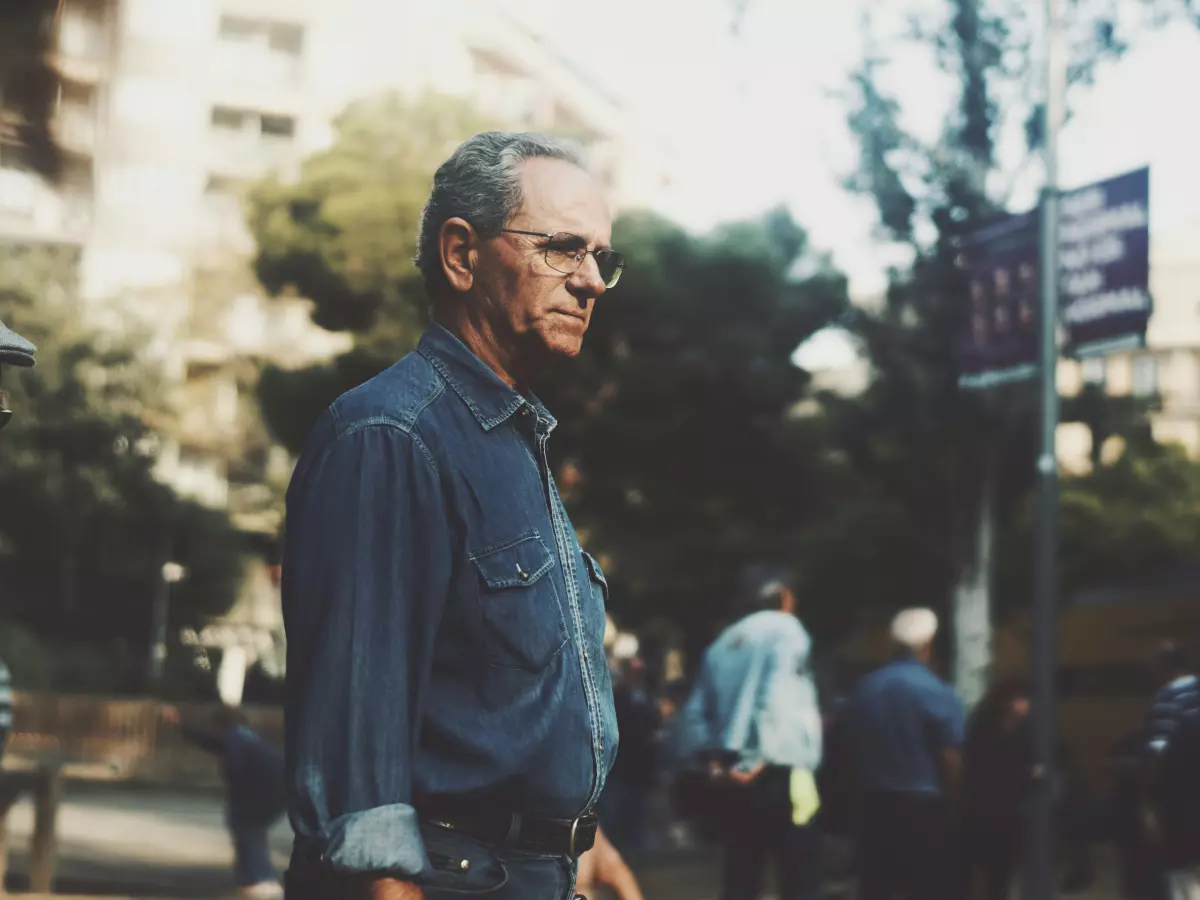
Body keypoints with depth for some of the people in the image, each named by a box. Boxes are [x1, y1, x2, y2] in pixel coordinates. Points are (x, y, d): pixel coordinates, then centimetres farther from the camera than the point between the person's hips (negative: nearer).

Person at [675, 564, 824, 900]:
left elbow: (695, 713, 11)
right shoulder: (785, 630, -4)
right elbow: (778, 700, -18)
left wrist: (713, 757, 9)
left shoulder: (725, 641, 16)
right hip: (779, 775, -6)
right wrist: (762, 759, -16)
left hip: (736, 779, 6)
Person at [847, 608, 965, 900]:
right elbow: (950, 757, -12)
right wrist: (951, 799, 2)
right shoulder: (937, 692, -13)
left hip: (876, 802, 5)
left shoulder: (866, 687, 3)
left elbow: (855, 745, 9)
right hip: (924, 804, -5)